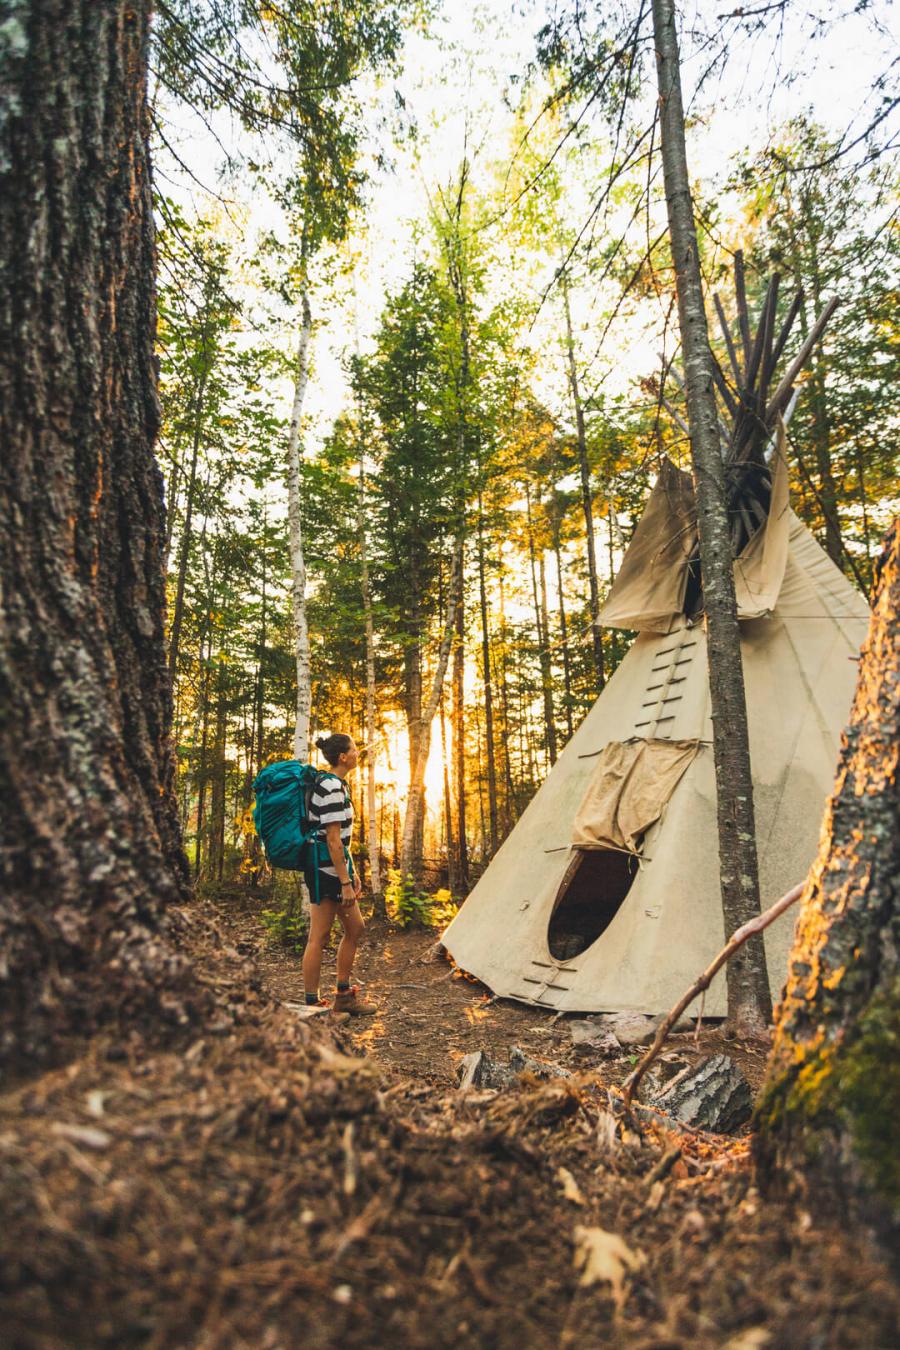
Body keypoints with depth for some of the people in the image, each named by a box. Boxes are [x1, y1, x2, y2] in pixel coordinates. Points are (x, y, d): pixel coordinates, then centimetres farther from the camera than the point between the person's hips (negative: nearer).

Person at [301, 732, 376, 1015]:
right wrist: (345, 883, -19)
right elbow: (333, 840, -21)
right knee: (319, 937, -2)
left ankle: (344, 997, 24)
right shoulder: (332, 789, -17)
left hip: (335, 865, 11)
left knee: (355, 928, 14)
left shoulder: (336, 784, 14)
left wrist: (351, 873, 19)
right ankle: (311, 1004, 9)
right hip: (325, 867, -11)